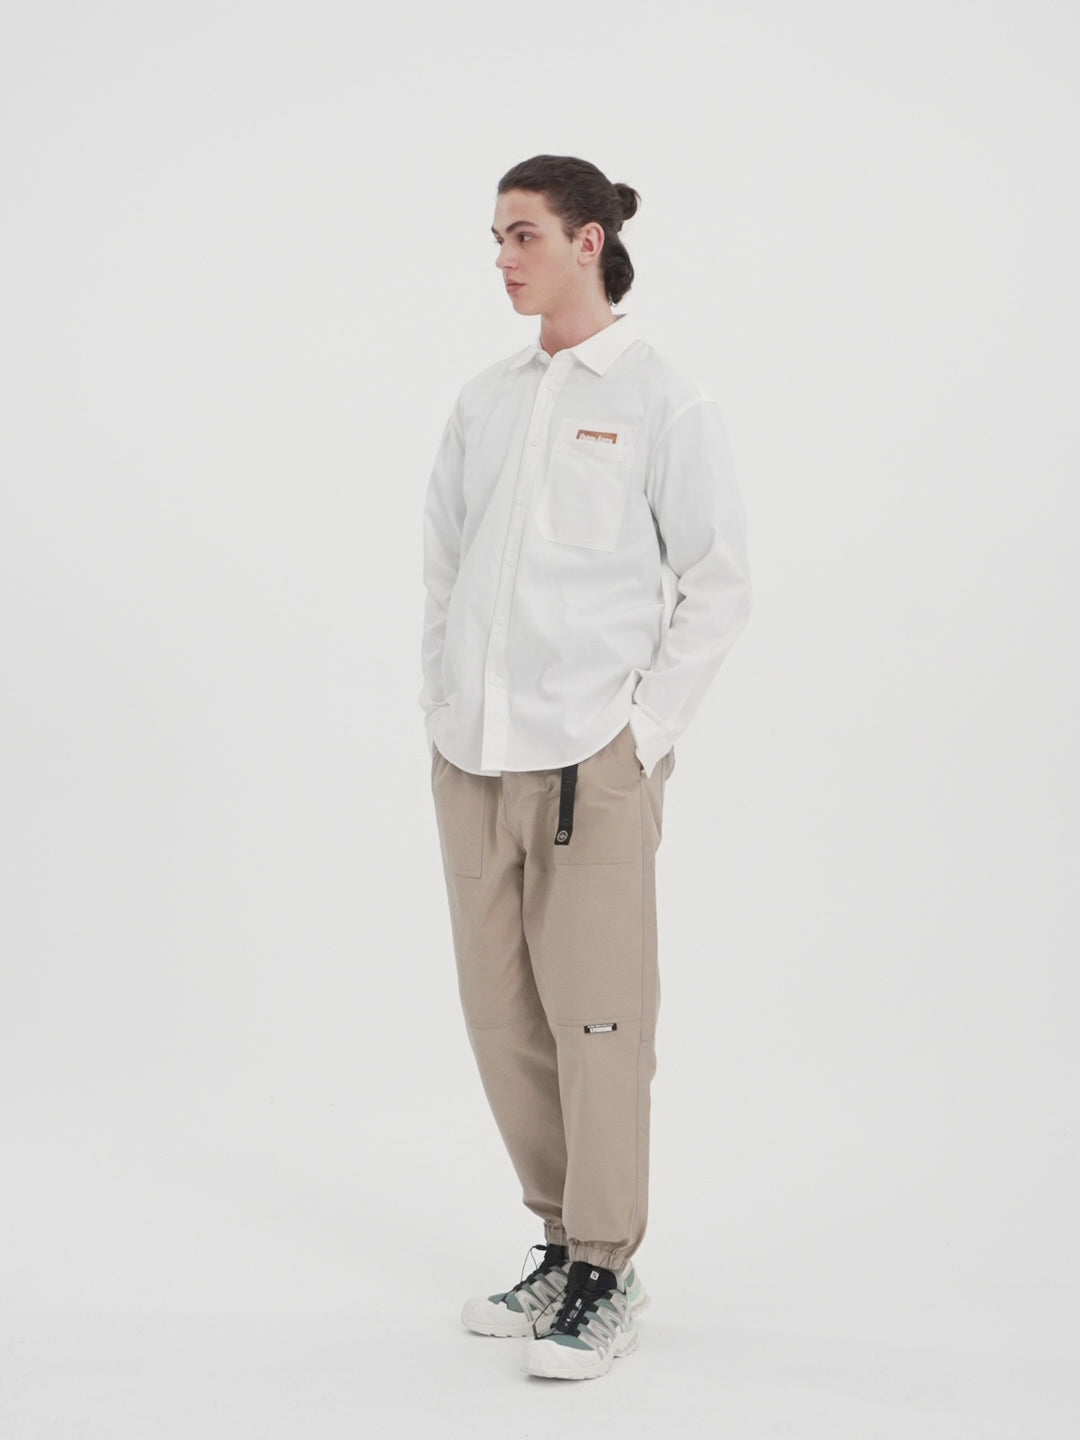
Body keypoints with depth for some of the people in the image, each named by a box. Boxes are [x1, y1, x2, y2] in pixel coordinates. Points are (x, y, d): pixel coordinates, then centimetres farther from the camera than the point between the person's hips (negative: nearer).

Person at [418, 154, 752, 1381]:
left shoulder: (660, 400, -2)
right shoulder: (483, 402, 12)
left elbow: (718, 582, -2)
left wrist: (646, 729, -7)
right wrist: (441, 712, 9)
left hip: (592, 757, -5)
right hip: (472, 757, 5)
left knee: (594, 1012, -4)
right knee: (500, 1012, 8)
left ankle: (605, 1276, 8)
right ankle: (560, 1245, 22)